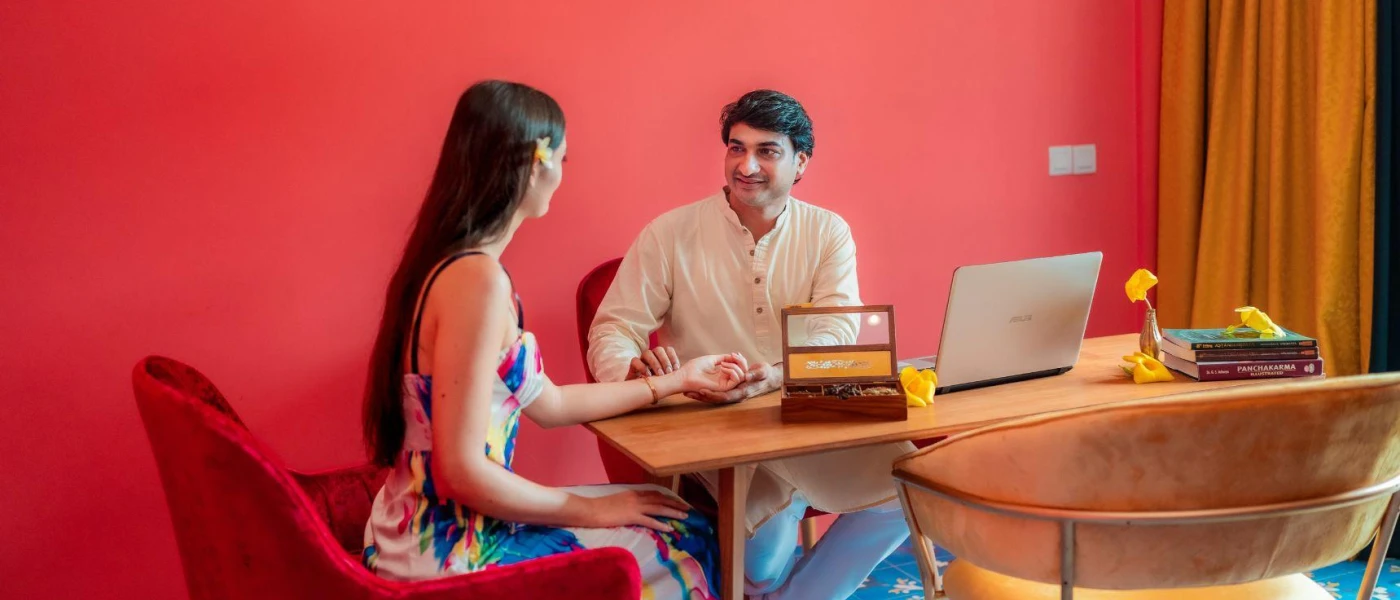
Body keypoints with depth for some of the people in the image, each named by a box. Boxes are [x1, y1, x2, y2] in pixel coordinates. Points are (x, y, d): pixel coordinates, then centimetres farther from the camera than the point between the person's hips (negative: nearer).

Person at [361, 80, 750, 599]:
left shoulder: (454, 264, 7)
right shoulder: (477, 279, -23)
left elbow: (549, 403, 13)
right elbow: (462, 472, -24)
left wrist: (676, 381, 21)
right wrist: (591, 511, -11)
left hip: (433, 531, 9)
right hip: (446, 555, -9)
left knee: (671, 514, 18)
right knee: (681, 541, 5)